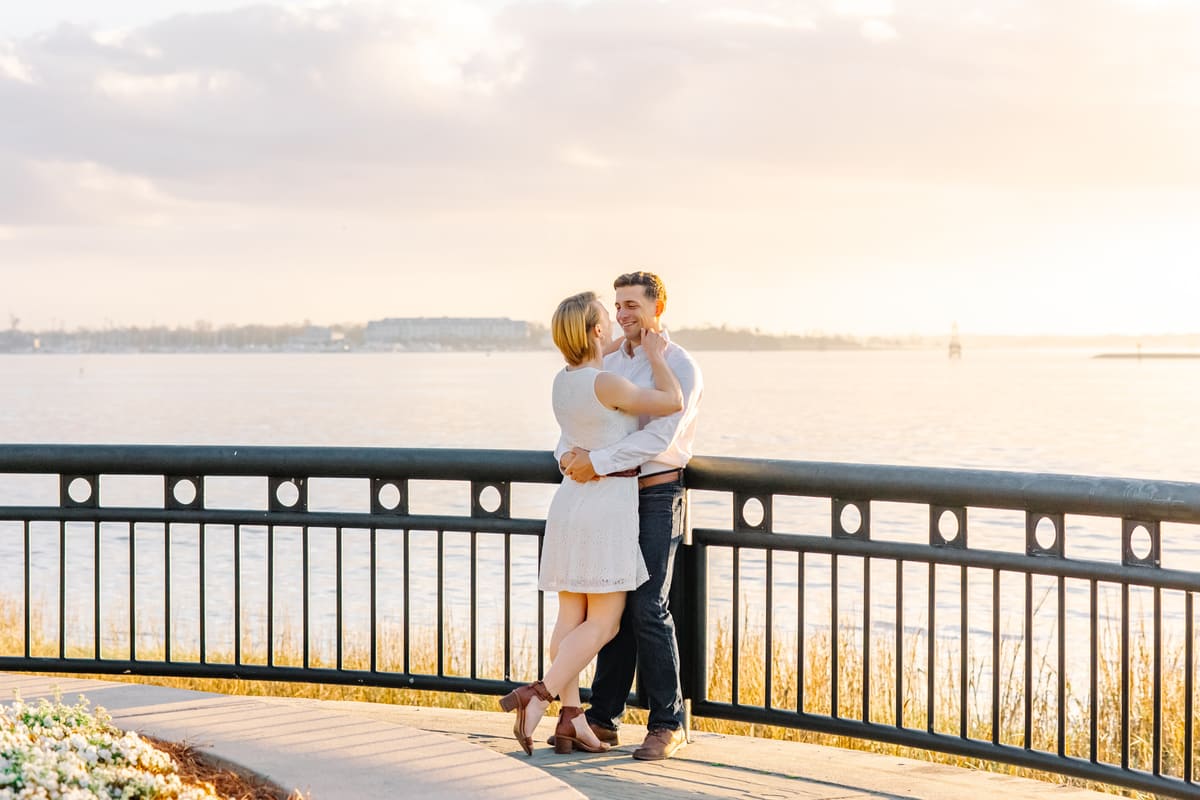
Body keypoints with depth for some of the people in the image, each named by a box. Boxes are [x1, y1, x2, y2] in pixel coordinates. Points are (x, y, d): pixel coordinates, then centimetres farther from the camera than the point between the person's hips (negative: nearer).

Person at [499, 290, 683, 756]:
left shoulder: (562, 381, 6)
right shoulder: (607, 385, -18)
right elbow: (672, 403, -9)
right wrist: (655, 358, 5)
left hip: (570, 500, 8)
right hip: (607, 507, -8)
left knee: (572, 619, 6)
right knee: (603, 624, -4)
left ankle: (571, 720, 4)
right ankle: (537, 696, -17)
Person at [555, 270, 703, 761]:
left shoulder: (678, 367, -8)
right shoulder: (611, 364, 14)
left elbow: (660, 437, -21)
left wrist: (598, 462, -24)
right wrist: (568, 454, -11)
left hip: (656, 496, -6)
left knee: (647, 607, -10)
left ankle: (667, 724, -3)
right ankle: (603, 720, 13)